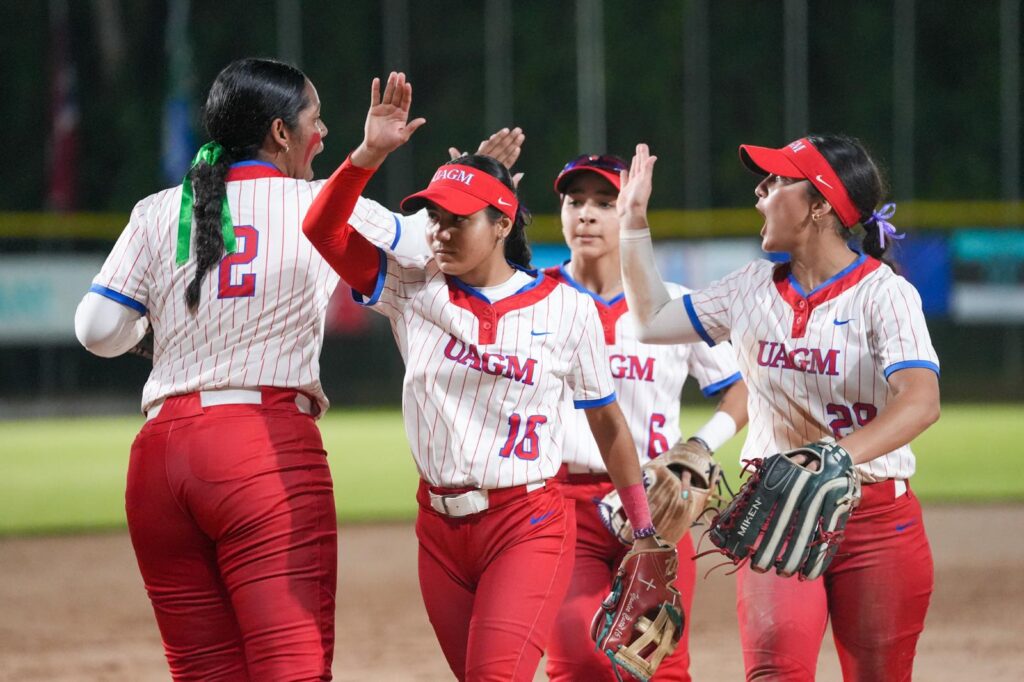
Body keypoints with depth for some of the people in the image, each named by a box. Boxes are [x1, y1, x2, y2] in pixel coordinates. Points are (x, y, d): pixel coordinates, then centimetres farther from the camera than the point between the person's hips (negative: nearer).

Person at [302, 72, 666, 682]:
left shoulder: (566, 309, -1)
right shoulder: (414, 291, 4)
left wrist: (645, 527, 9)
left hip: (529, 526, -4)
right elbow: (324, 230, -4)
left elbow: (608, 422, 7)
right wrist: (371, 153, -17)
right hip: (441, 528, 4)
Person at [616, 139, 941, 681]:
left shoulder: (885, 294, -10)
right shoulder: (754, 288, 8)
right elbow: (653, 321, 22)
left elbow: (921, 402, -27)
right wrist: (633, 225, 18)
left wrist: (835, 458, -43)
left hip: (874, 519, -3)